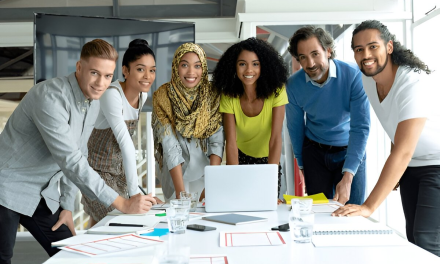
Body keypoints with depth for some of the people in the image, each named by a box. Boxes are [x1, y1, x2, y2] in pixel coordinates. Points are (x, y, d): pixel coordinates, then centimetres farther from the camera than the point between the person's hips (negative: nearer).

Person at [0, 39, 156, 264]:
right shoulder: (50, 96, -26)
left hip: (43, 194, 8)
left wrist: (67, 205, 4)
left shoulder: (94, 103, 1)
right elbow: (69, 160, -31)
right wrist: (122, 204, -32)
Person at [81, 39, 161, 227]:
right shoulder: (112, 94, -26)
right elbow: (125, 143, -33)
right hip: (99, 168, -6)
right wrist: (135, 192, -35)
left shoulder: (143, 94, -3)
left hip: (119, 168, 7)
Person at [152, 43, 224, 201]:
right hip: (175, 172, -2)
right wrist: (181, 191, -24)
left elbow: (217, 142, -10)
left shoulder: (213, 95, -5)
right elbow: (170, 146, -18)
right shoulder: (163, 97, -12)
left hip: (205, 170, 2)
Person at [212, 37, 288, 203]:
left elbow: (275, 138, -27)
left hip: (268, 160, -1)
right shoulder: (228, 96, -17)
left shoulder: (276, 91, -22)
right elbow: (231, 142, -23)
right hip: (240, 159, 1)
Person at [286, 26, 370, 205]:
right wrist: (301, 164, 10)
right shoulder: (293, 85, -12)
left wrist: (347, 177, -29)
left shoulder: (353, 76, -21)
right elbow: (295, 128, 3)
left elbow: (361, 127, -23)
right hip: (314, 152, 2)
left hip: (350, 150, -1)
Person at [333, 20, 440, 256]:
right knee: (413, 240, 8)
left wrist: (369, 207, -38)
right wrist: (393, 174, 5)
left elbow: (403, 152, -34)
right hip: (410, 166, 7)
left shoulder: (415, 84, -29)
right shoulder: (368, 81, -4)